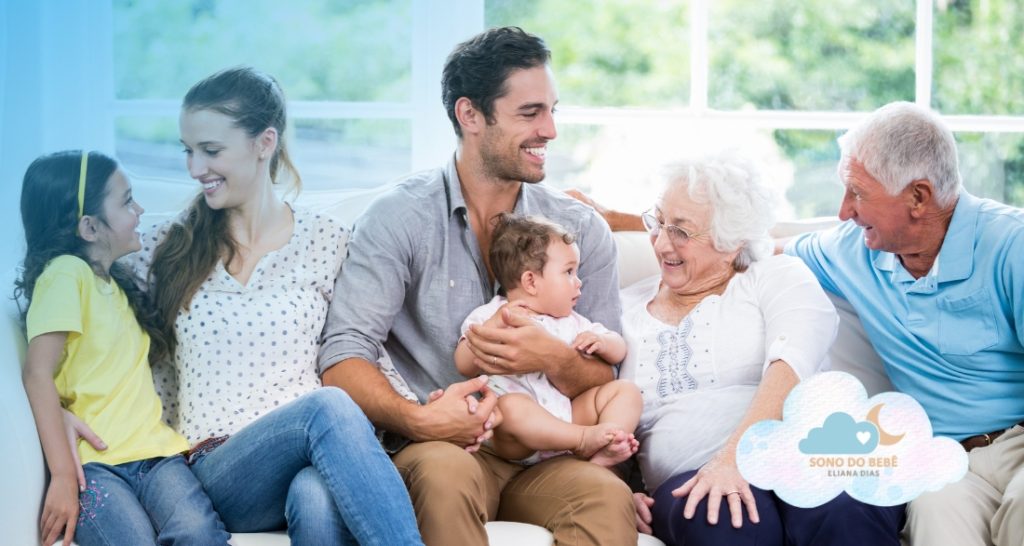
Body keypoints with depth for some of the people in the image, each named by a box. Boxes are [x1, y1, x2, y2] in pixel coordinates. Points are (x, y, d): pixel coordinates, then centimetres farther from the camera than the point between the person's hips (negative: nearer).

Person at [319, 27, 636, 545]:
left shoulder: (582, 229, 11)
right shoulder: (398, 216, 1)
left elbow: (607, 379, 10)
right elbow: (343, 357, -8)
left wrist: (554, 360, -12)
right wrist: (417, 420, -25)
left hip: (545, 454, 2)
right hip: (436, 445, -2)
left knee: (609, 496, -33)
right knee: (445, 472, -39)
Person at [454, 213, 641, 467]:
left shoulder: (570, 322, 23)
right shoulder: (490, 316, 7)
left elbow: (618, 351, 25)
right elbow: (465, 366, -6)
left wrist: (601, 343, 1)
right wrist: (494, 325, -19)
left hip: (569, 416, 6)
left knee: (626, 390, -7)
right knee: (510, 406, -38)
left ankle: (603, 453, -31)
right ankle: (585, 439, -35)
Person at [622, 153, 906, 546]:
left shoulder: (776, 277, 10)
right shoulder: (624, 310, 21)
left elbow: (792, 364, -11)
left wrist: (736, 455, -27)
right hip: (691, 483, 2)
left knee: (841, 514, -39)